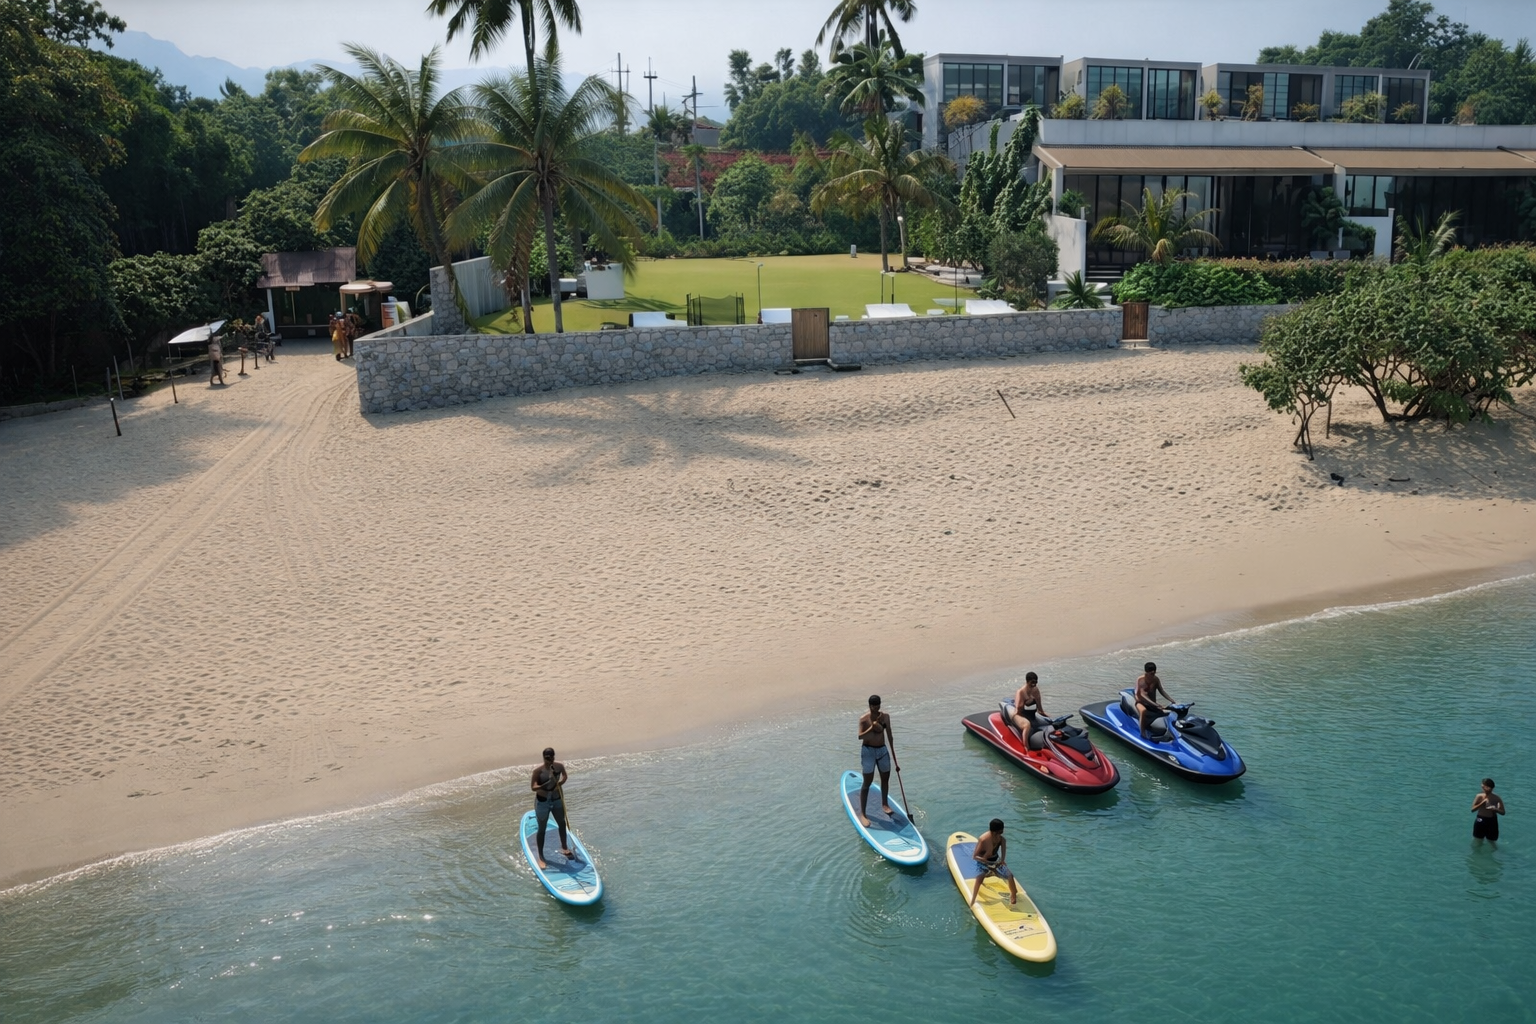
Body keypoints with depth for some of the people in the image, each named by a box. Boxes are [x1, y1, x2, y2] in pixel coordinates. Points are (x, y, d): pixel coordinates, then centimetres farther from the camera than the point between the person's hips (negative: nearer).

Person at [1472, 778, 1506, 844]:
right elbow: (1472, 809, -8)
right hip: (1480, 821, 0)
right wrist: (1482, 803, -19)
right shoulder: (1479, 796, -5)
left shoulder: (1497, 798, -4)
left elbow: (1503, 812, 0)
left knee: (1491, 842, 10)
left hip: (1492, 821, 0)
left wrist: (1495, 809, -20)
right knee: (1478, 842, 7)